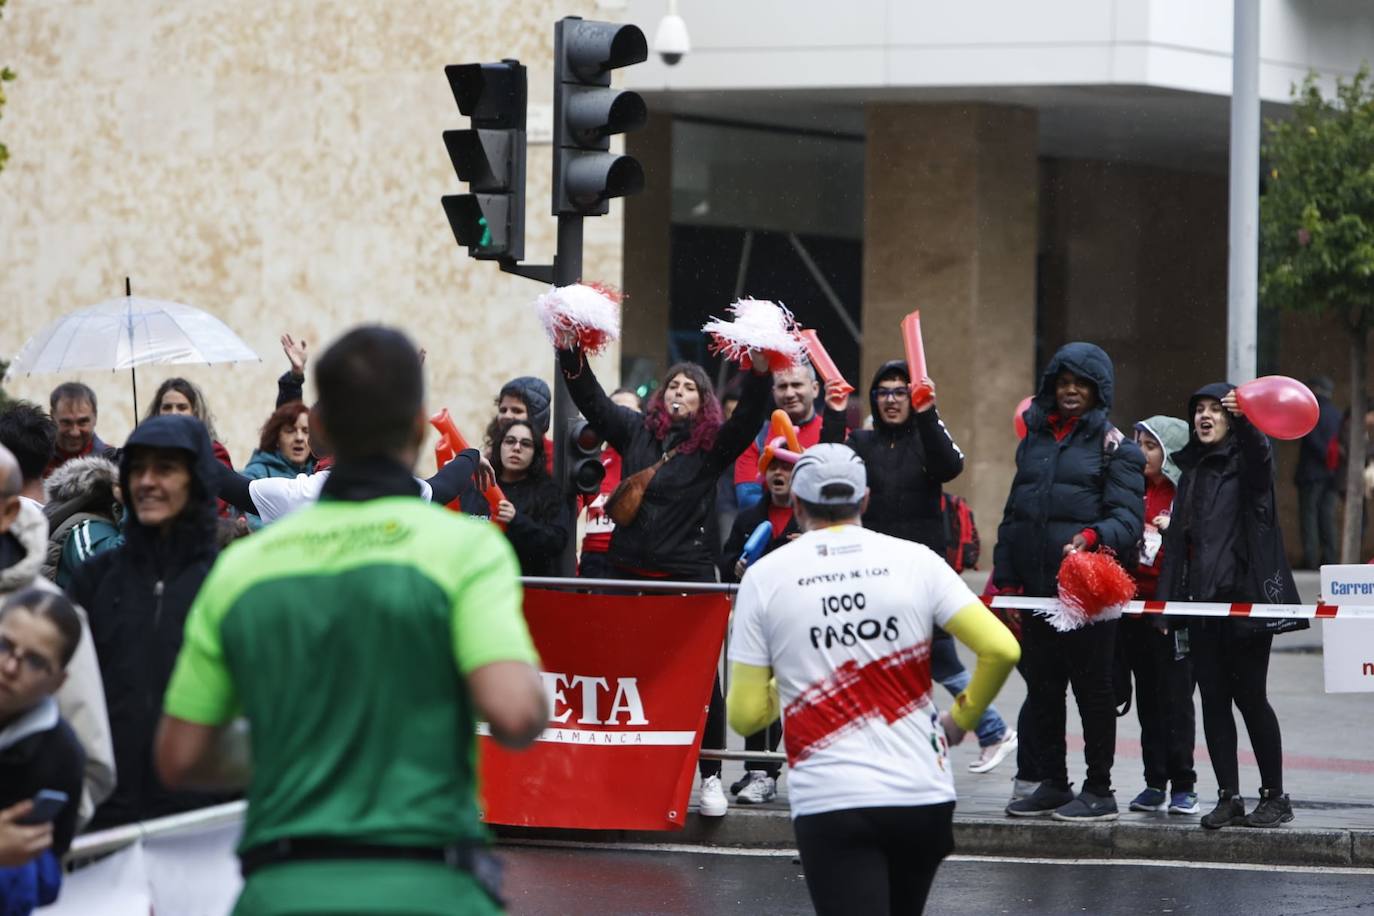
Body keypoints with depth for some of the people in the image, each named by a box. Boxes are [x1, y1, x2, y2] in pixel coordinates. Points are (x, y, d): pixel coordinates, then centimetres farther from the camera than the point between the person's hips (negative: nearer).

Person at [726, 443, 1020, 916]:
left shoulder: (764, 577, 1)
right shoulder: (915, 560, 3)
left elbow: (746, 716, 1)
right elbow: (1001, 649, -5)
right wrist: (961, 718, 13)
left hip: (828, 805, -3)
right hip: (924, 796, 3)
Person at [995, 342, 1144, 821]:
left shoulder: (1115, 446, 0)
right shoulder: (1034, 440, 17)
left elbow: (1129, 518, -8)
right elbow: (1013, 515, 20)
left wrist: (1091, 537, -27)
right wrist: (1004, 580, 13)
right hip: (1036, 586, 6)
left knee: (1092, 687, -1)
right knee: (1041, 687, 9)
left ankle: (1099, 791, 5)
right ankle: (1050, 784, 19)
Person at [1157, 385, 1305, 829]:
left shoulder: (1247, 459, 1)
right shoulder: (1193, 469, 17)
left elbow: (1260, 456, -25)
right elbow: (1178, 537, 17)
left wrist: (1246, 420, -45)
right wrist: (1167, 598, 10)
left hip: (1245, 599, -6)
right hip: (1202, 599, 6)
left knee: (1250, 697, -4)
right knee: (1213, 700, 2)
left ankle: (1274, 796, 5)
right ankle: (1228, 798, 4)